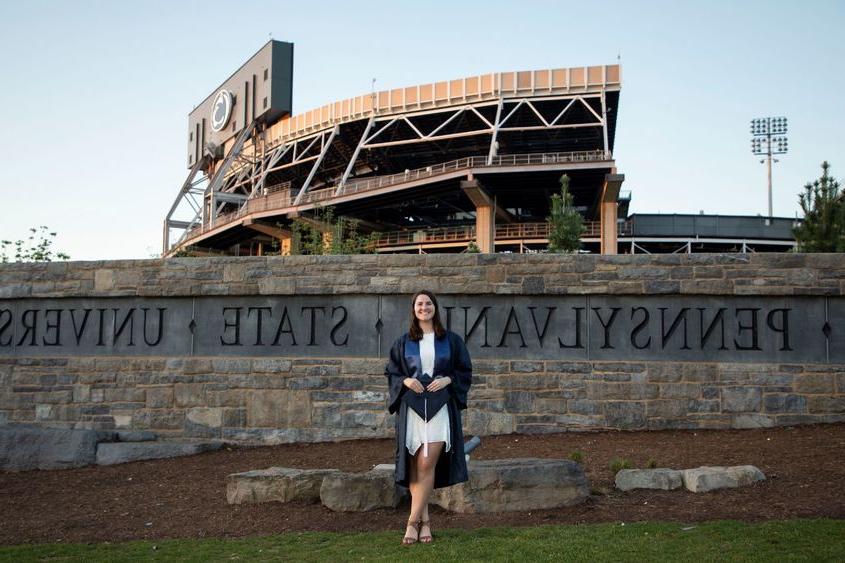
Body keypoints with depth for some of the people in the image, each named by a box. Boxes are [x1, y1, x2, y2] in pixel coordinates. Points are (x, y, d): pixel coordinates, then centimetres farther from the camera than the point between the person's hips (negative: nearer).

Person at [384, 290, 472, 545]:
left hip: (440, 408, -2)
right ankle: (424, 521, 13)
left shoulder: (451, 340, 6)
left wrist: (447, 380, -10)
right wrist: (405, 380, -8)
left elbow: (465, 371, 8)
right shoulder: (403, 342, 9)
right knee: (415, 467, 2)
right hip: (412, 407, 2)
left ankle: (413, 522, -5)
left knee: (427, 464, -11)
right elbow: (391, 372, 12)